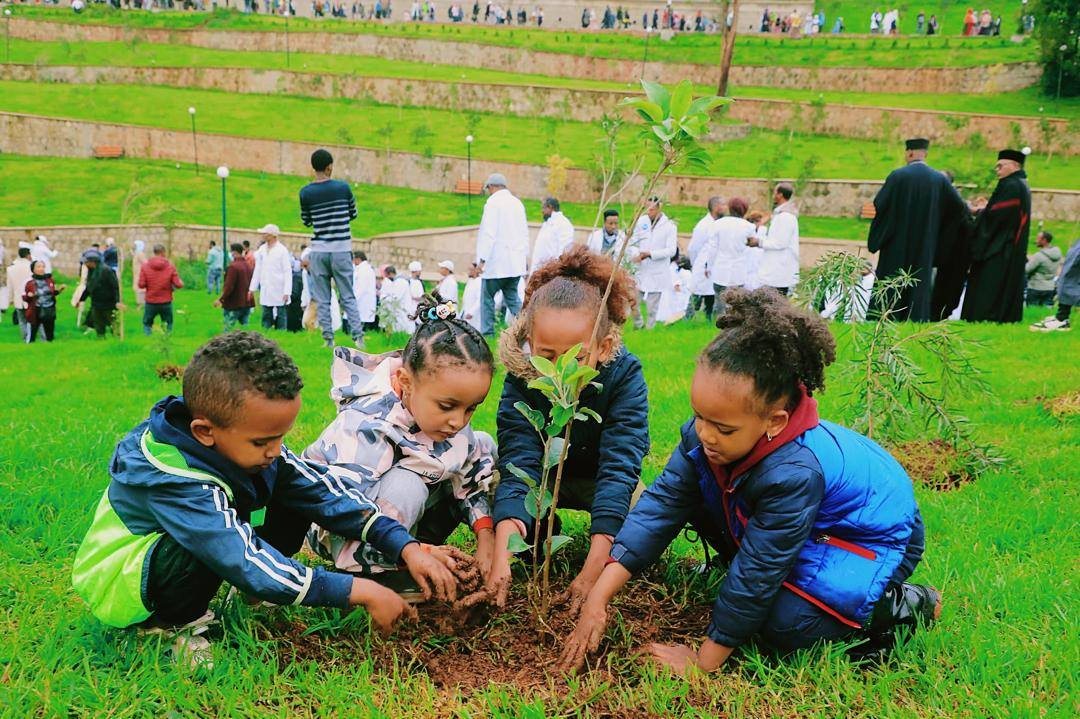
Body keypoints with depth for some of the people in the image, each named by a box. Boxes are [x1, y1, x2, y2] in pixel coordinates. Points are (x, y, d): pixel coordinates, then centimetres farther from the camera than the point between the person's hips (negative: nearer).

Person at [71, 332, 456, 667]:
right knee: (211, 542, -38)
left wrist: (407, 548, -19)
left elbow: (325, 488, -11)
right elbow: (249, 563, -41)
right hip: (117, 583, -6)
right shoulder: (171, 479, -36)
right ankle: (175, 624, -10)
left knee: (292, 500, -11)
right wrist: (362, 593, -38)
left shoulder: (244, 442, -15)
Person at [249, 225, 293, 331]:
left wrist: (287, 292, -16)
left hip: (279, 290, -5)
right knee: (266, 316, 8)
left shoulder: (282, 250, -7)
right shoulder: (262, 249, 8)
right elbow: (257, 269, 13)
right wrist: (252, 287, 10)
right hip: (265, 290, 5)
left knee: (280, 316, 1)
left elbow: (288, 272, -10)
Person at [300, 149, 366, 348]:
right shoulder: (343, 187, -3)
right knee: (348, 297, 6)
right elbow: (353, 214, 10)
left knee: (322, 300, 6)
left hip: (319, 250, 0)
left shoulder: (305, 192, -2)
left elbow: (306, 222, 9)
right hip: (341, 249, 0)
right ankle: (358, 336, -2)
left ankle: (328, 339, 5)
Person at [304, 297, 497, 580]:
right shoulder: (366, 428, -34)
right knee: (406, 487, -39)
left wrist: (486, 539, -13)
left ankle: (425, 537, -3)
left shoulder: (449, 415, -12)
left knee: (483, 445, -1)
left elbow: (473, 477, 0)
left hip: (406, 514, 7)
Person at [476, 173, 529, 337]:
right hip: (516, 262, 7)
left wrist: (482, 259, -15)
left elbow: (489, 233, -16)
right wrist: (523, 256, 20)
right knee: (512, 296, 12)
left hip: (497, 262, -7)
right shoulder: (517, 203, 13)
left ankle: (487, 333, 1)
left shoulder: (493, 202, -9)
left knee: (487, 297, 2)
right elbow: (525, 233, 16)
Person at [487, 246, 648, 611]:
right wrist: (501, 560, -52)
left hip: (599, 481, -1)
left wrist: (592, 572, -49)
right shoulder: (520, 379, -29)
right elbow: (518, 464, -37)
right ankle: (542, 535, 3)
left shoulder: (625, 375, -33)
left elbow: (618, 466, -40)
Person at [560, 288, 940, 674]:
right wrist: (598, 597, -29)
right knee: (695, 496, -8)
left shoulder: (794, 474, -42)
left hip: (874, 539, -7)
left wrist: (702, 663, -26)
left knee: (784, 624, -26)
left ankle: (905, 605, -1)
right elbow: (662, 503, -21)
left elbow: (755, 573, -35)